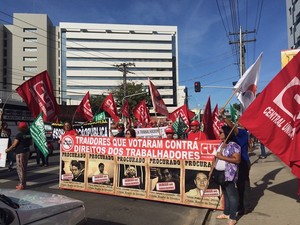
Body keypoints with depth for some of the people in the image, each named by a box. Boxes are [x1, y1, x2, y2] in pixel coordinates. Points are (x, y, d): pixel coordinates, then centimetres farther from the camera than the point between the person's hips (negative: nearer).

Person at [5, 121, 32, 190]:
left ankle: (22, 185, 2)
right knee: (24, 168, 15)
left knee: (20, 168, 0)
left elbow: (14, 145, -12)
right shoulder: (28, 134, 5)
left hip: (20, 153, -7)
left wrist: (8, 150, 2)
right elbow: (31, 143, 14)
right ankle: (23, 183, 23)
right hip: (27, 152, 7)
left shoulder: (19, 135, -15)